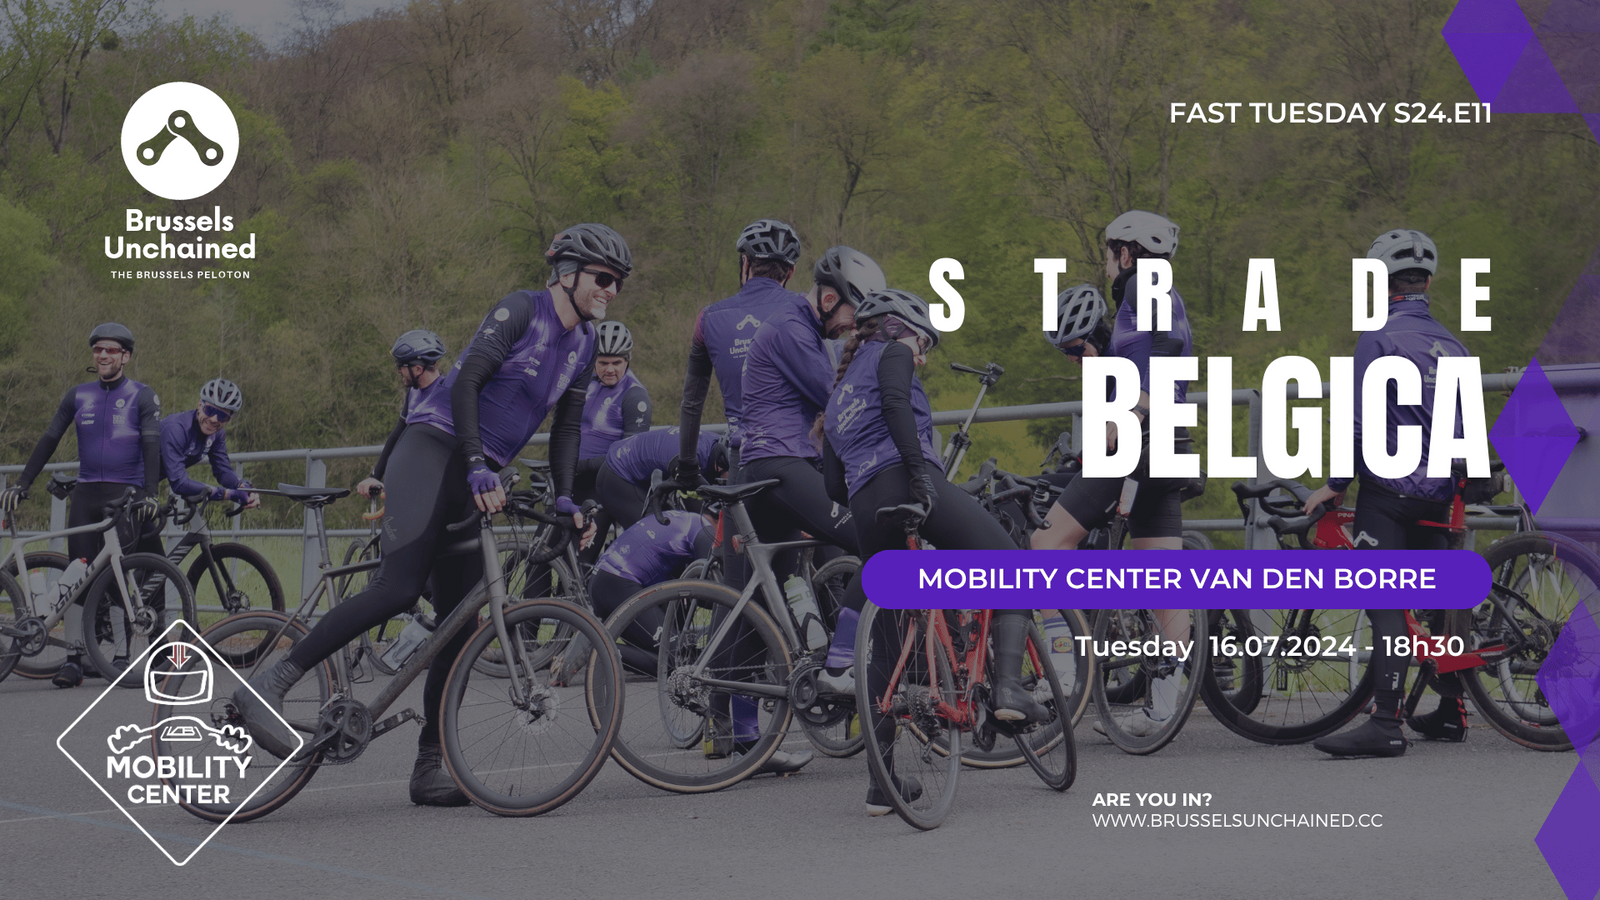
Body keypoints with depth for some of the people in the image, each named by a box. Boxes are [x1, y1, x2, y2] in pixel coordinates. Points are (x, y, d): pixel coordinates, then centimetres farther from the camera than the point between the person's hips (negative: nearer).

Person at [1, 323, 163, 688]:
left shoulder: (142, 396, 1)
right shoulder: (78, 396, 12)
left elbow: (151, 446, -8)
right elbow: (49, 440, 11)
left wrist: (150, 494, -21)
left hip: (125, 495, -3)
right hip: (86, 494, 3)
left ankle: (122, 655, 1)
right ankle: (74, 658, -6)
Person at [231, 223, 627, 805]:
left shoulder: (584, 346, 14)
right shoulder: (520, 310, -8)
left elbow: (566, 430, 17)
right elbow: (465, 383, -15)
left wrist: (567, 500, 3)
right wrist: (479, 467, -23)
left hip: (478, 483, 8)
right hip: (434, 450, -8)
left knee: (458, 623, 1)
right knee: (398, 588, -25)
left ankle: (429, 768, 4)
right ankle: (267, 688, -23)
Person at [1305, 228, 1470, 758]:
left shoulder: (1379, 337, -8)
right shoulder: (1452, 345, 14)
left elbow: (1361, 420, -14)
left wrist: (1335, 484, -6)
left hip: (1390, 490, -8)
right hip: (1441, 494, 8)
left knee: (1384, 603, -14)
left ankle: (1385, 724, -22)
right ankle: (1450, 712, 22)